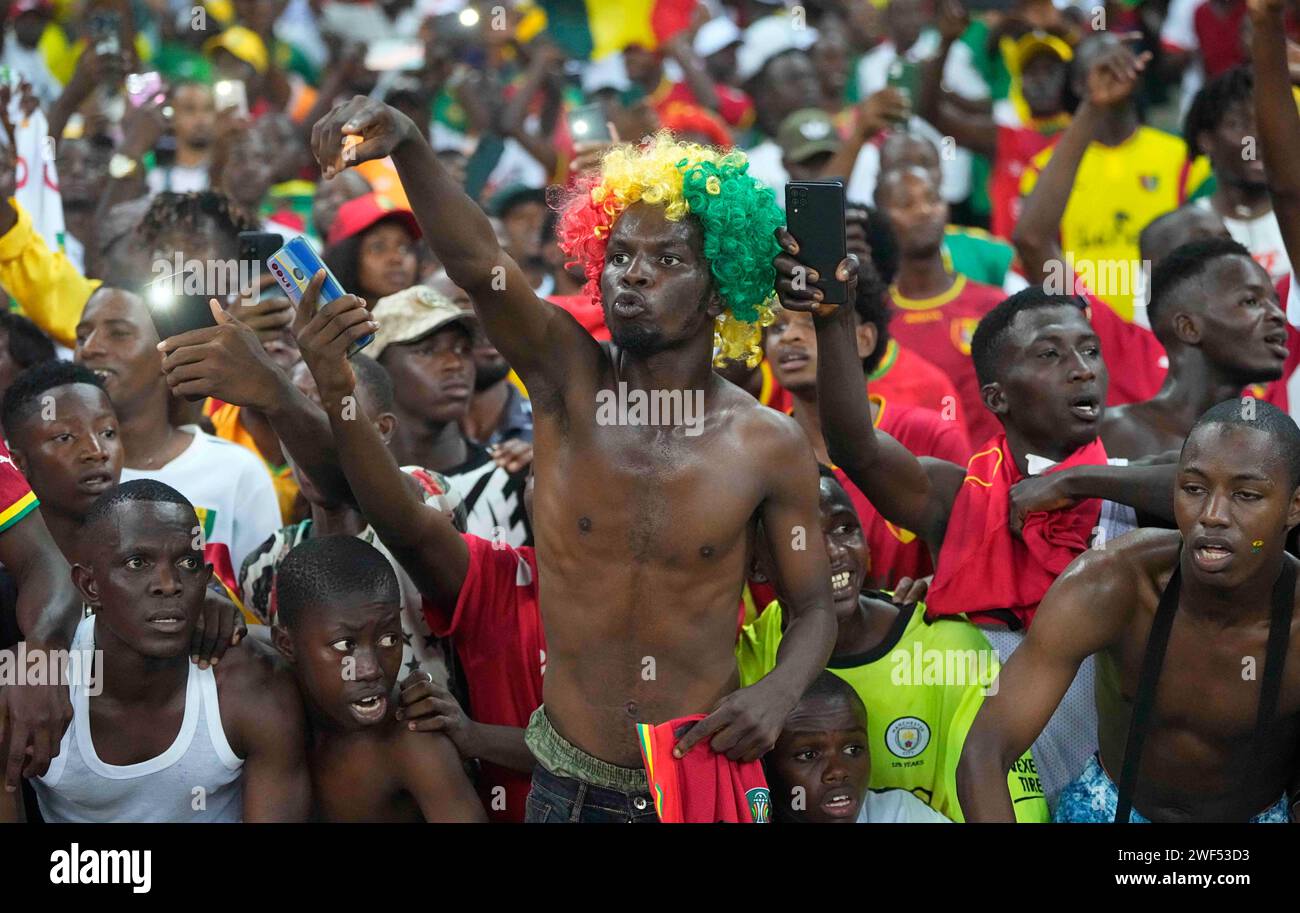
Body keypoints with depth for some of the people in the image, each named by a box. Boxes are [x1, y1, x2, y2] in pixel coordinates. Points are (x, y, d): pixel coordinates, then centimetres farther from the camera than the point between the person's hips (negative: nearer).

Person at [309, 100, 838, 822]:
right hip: (570, 784, 1)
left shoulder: (769, 447, -6)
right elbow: (477, 261, -25)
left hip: (707, 784, -1)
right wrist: (407, 144, -42)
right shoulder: (568, 377, -7)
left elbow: (814, 608, 4)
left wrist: (779, 692, -18)